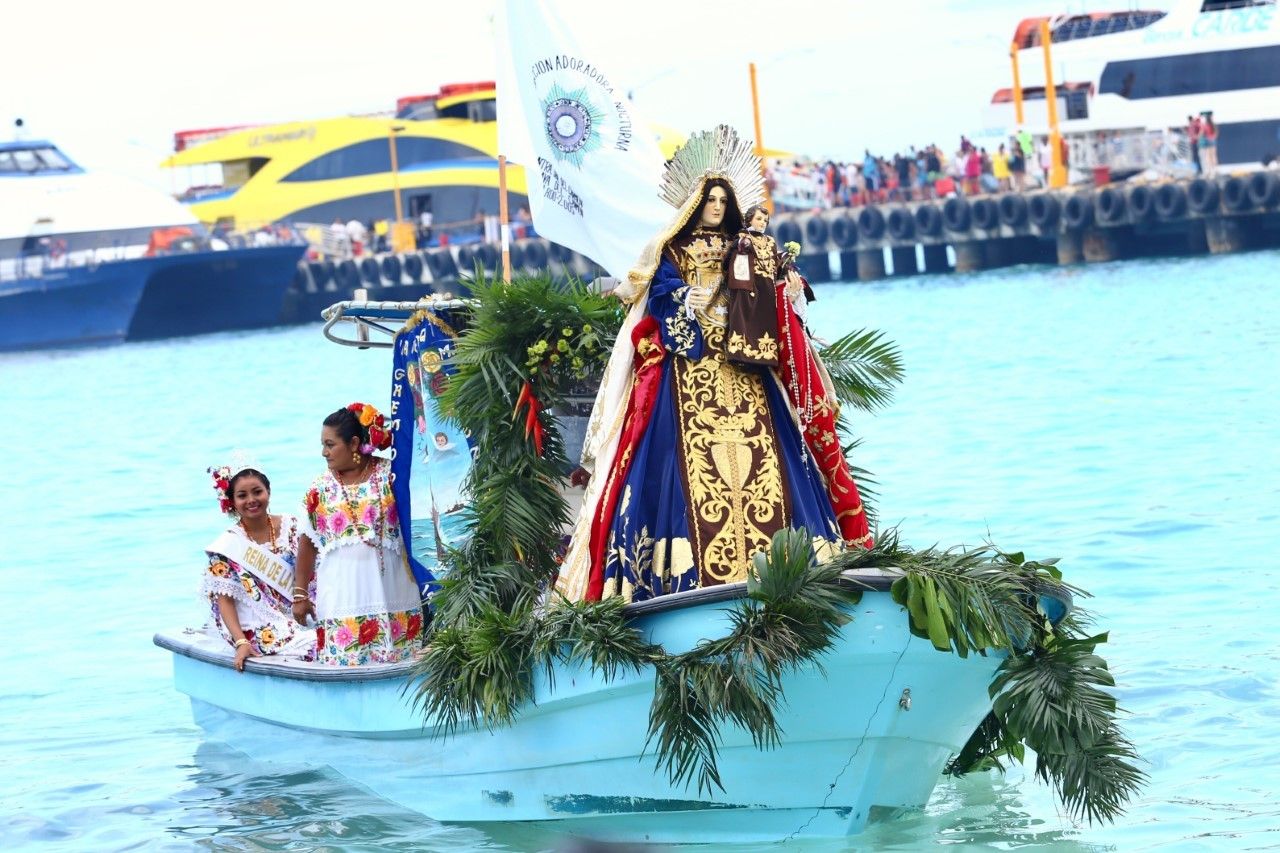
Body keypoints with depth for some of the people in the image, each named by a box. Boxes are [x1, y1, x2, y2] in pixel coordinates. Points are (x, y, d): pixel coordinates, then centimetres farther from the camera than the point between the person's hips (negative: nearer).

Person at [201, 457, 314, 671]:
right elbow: (224, 600, -6)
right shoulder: (229, 545, -2)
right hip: (262, 629, -4)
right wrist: (241, 643, -20)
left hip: (301, 620, 4)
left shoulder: (292, 527, 7)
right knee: (314, 644, -29)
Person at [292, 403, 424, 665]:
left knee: (396, 661, -3)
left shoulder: (390, 475, 1)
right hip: (341, 599, 1)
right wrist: (300, 596, 9)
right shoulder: (320, 489, 7)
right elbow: (308, 545, 10)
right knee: (345, 664, -6)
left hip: (389, 591, -1)